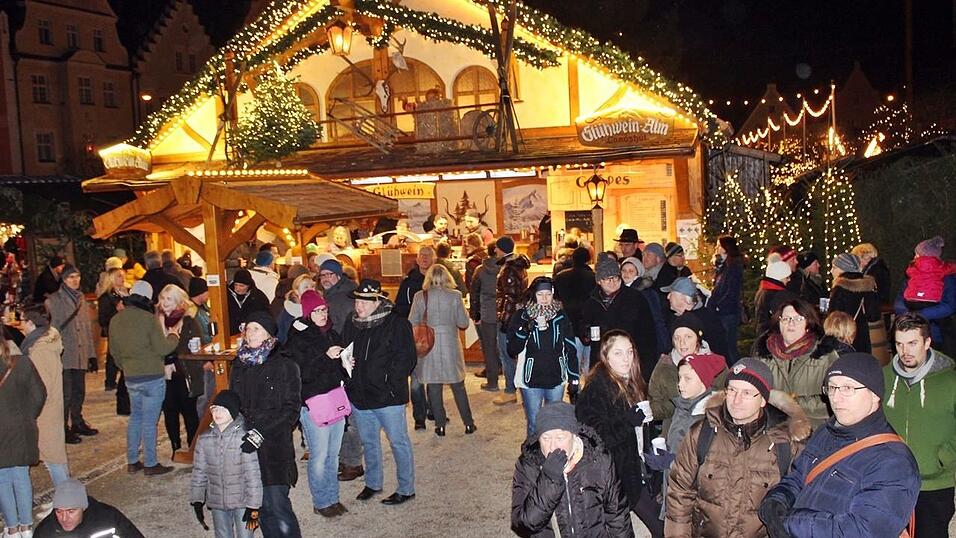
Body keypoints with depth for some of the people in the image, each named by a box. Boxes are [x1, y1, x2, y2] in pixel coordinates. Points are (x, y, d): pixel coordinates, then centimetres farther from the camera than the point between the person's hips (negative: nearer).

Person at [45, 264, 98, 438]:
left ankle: (77, 422, 28)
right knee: (66, 393, -3)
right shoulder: (53, 301, -5)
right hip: (64, 355, -6)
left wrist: (91, 353, 13)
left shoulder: (80, 299, 14)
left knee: (79, 391, 14)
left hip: (81, 355, 6)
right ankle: (63, 427, 8)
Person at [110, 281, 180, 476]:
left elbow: (115, 351, 14)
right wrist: (173, 334, 3)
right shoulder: (149, 319, -16)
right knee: (150, 421, 1)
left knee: (135, 417, 19)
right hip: (152, 377, -6)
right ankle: (150, 464, 9)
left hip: (131, 378, 6)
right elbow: (162, 348, -14)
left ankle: (132, 462, 24)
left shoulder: (115, 320, 5)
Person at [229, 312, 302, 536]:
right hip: (245, 445, 5)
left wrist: (260, 434, -15)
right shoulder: (239, 365, 11)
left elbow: (291, 409, -9)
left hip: (275, 445, -5)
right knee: (262, 505, 7)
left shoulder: (284, 365, -5)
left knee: (278, 505, -10)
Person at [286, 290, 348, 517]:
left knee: (333, 455, 13)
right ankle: (322, 502, 15)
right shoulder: (298, 339, -8)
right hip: (313, 404, -6)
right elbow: (301, 373, -17)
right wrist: (326, 356, -24)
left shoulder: (332, 334, 13)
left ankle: (332, 498, 25)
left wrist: (346, 364, 4)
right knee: (319, 457, 0)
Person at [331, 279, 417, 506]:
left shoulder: (396, 323, -12)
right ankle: (373, 483, 36)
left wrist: (391, 385, -19)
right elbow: (345, 353, 20)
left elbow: (407, 358, -13)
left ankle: (406, 489, 18)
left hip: (388, 397, -6)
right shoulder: (351, 324, 7)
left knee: (398, 442, 6)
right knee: (368, 442, 19)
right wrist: (342, 357, -4)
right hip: (359, 395, 6)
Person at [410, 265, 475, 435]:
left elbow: (412, 324, -2)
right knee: (458, 386, 12)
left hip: (429, 346, 0)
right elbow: (463, 323, -3)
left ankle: (440, 426, 13)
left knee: (434, 387, 10)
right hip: (451, 345, 0)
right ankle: (469, 423, 17)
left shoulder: (420, 297, -6)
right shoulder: (455, 296, -7)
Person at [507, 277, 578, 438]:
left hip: (556, 379, 2)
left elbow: (571, 349, 5)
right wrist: (526, 329, -24)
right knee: (534, 425, 5)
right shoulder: (522, 316, -5)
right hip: (531, 382, -2)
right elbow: (512, 350, -9)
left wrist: (574, 379, 3)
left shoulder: (560, 316, 0)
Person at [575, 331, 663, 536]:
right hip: (615, 474, -7)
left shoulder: (632, 382, 8)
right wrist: (631, 420, -24)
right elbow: (596, 435, -21)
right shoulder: (596, 388, -17)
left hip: (634, 468, 8)